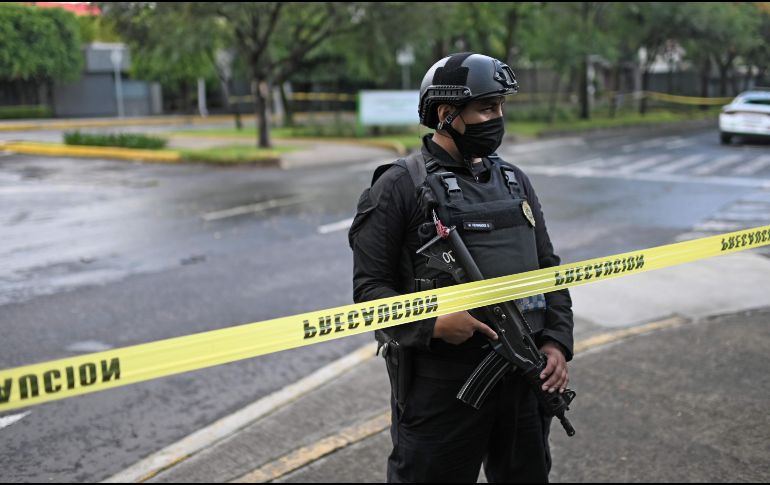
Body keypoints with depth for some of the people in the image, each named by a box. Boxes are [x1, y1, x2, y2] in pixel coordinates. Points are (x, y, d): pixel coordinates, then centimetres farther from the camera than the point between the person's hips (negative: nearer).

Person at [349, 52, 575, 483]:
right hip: (440, 387, -6)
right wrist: (431, 324, -24)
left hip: (524, 378, 6)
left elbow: (548, 269, 15)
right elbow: (369, 286, -10)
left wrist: (557, 342, 3)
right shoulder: (400, 187, -8)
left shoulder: (514, 181, 11)